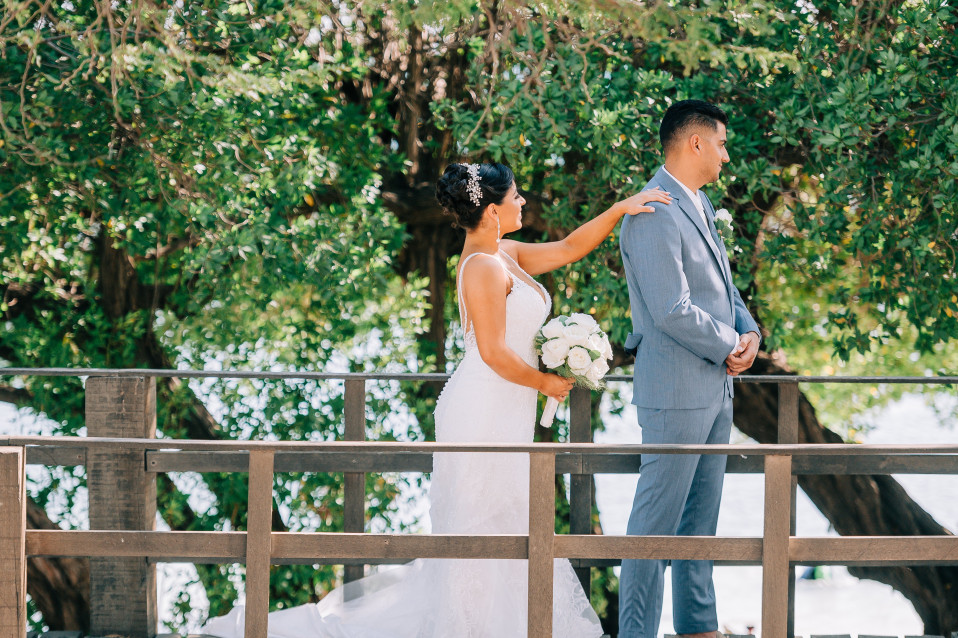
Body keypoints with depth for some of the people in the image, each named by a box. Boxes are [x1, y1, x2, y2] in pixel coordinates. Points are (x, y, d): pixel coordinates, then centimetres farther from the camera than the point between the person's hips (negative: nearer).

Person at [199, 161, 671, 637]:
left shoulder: (504, 255, 12)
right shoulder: (485, 267, -17)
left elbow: (569, 248, 20)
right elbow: (494, 353, -21)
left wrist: (621, 209, 13)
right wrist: (546, 382, -9)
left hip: (501, 416, 10)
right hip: (485, 414, -10)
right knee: (484, 530, -5)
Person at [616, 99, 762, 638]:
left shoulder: (700, 204, 13)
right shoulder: (653, 214, -19)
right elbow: (673, 311, -23)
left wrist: (750, 333, 0)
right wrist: (730, 348, -11)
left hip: (715, 388, 10)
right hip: (676, 392, -10)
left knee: (701, 518, 16)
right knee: (657, 522, -4)